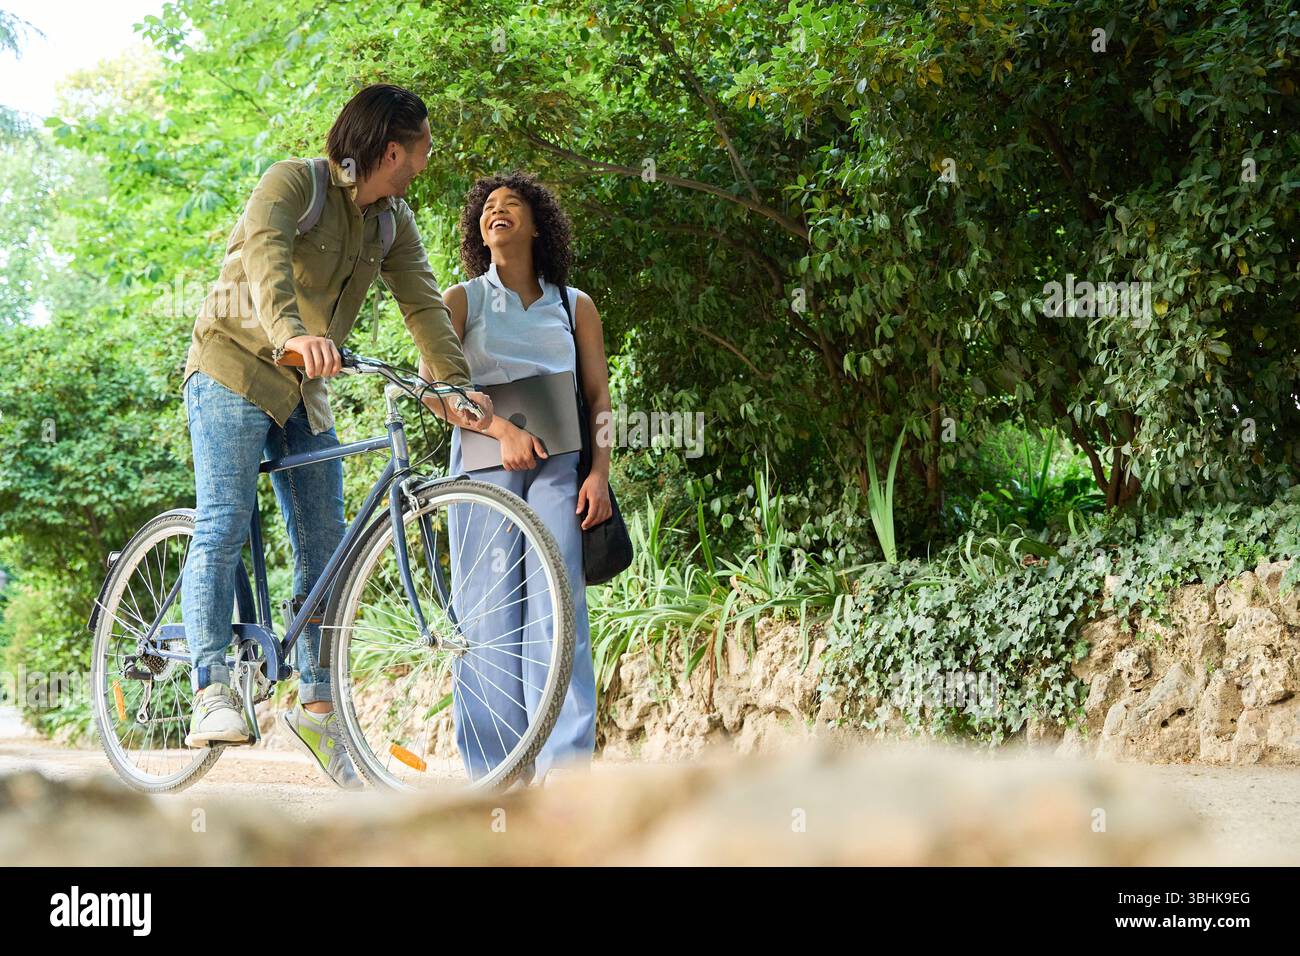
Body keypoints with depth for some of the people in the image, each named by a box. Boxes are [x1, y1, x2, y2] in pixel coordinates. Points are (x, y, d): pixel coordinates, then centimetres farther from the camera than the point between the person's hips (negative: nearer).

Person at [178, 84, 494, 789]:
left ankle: (316, 705, 8)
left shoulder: (393, 221, 7)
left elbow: (422, 302, -3)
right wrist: (292, 333, -50)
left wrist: (456, 382, -18)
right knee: (223, 527, -16)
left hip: (306, 392, 7)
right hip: (234, 368, -7)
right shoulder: (292, 182, -14)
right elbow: (266, 253, -31)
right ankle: (213, 692, -18)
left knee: (324, 546, 2)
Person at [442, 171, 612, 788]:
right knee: (489, 616, -6)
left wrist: (599, 472, -3)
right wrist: (502, 428, -15)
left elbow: (598, 396, 12)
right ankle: (495, 772, -4)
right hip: (483, 464, 0)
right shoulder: (461, 301, 12)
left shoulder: (574, 307, 17)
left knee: (557, 610, -12)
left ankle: (564, 767, -15)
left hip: (558, 466, 0)